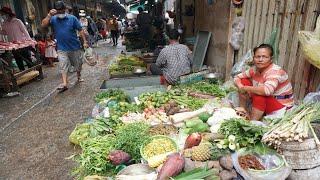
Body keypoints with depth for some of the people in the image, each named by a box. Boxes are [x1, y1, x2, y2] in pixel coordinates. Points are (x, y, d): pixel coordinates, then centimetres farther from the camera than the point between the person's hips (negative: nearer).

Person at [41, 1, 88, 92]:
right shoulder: (53, 19, 1)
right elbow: (43, 25, -11)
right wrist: (49, 15, -22)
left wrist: (85, 41, -8)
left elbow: (80, 30, -3)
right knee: (63, 67, -6)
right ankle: (64, 84, -7)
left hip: (75, 47, 0)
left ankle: (79, 76, 39)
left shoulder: (72, 18, -3)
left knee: (78, 64, 15)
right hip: (62, 48, 0)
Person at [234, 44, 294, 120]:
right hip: (265, 101, 8)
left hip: (281, 105, -7)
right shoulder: (254, 69, -5)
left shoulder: (275, 71, -27)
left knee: (259, 95, -35)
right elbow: (237, 77, 1)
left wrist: (245, 88, -33)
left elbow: (267, 90, -45)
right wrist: (241, 87, -21)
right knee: (244, 81, -3)